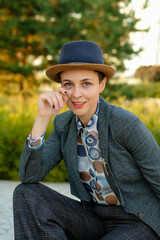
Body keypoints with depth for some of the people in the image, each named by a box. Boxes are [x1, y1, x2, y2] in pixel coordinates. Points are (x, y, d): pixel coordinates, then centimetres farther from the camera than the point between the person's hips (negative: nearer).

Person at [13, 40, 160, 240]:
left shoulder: (127, 124, -21)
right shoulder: (64, 124, -3)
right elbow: (29, 176, -12)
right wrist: (42, 118, -21)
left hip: (139, 224, -5)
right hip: (94, 220, 6)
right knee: (26, 194, -17)